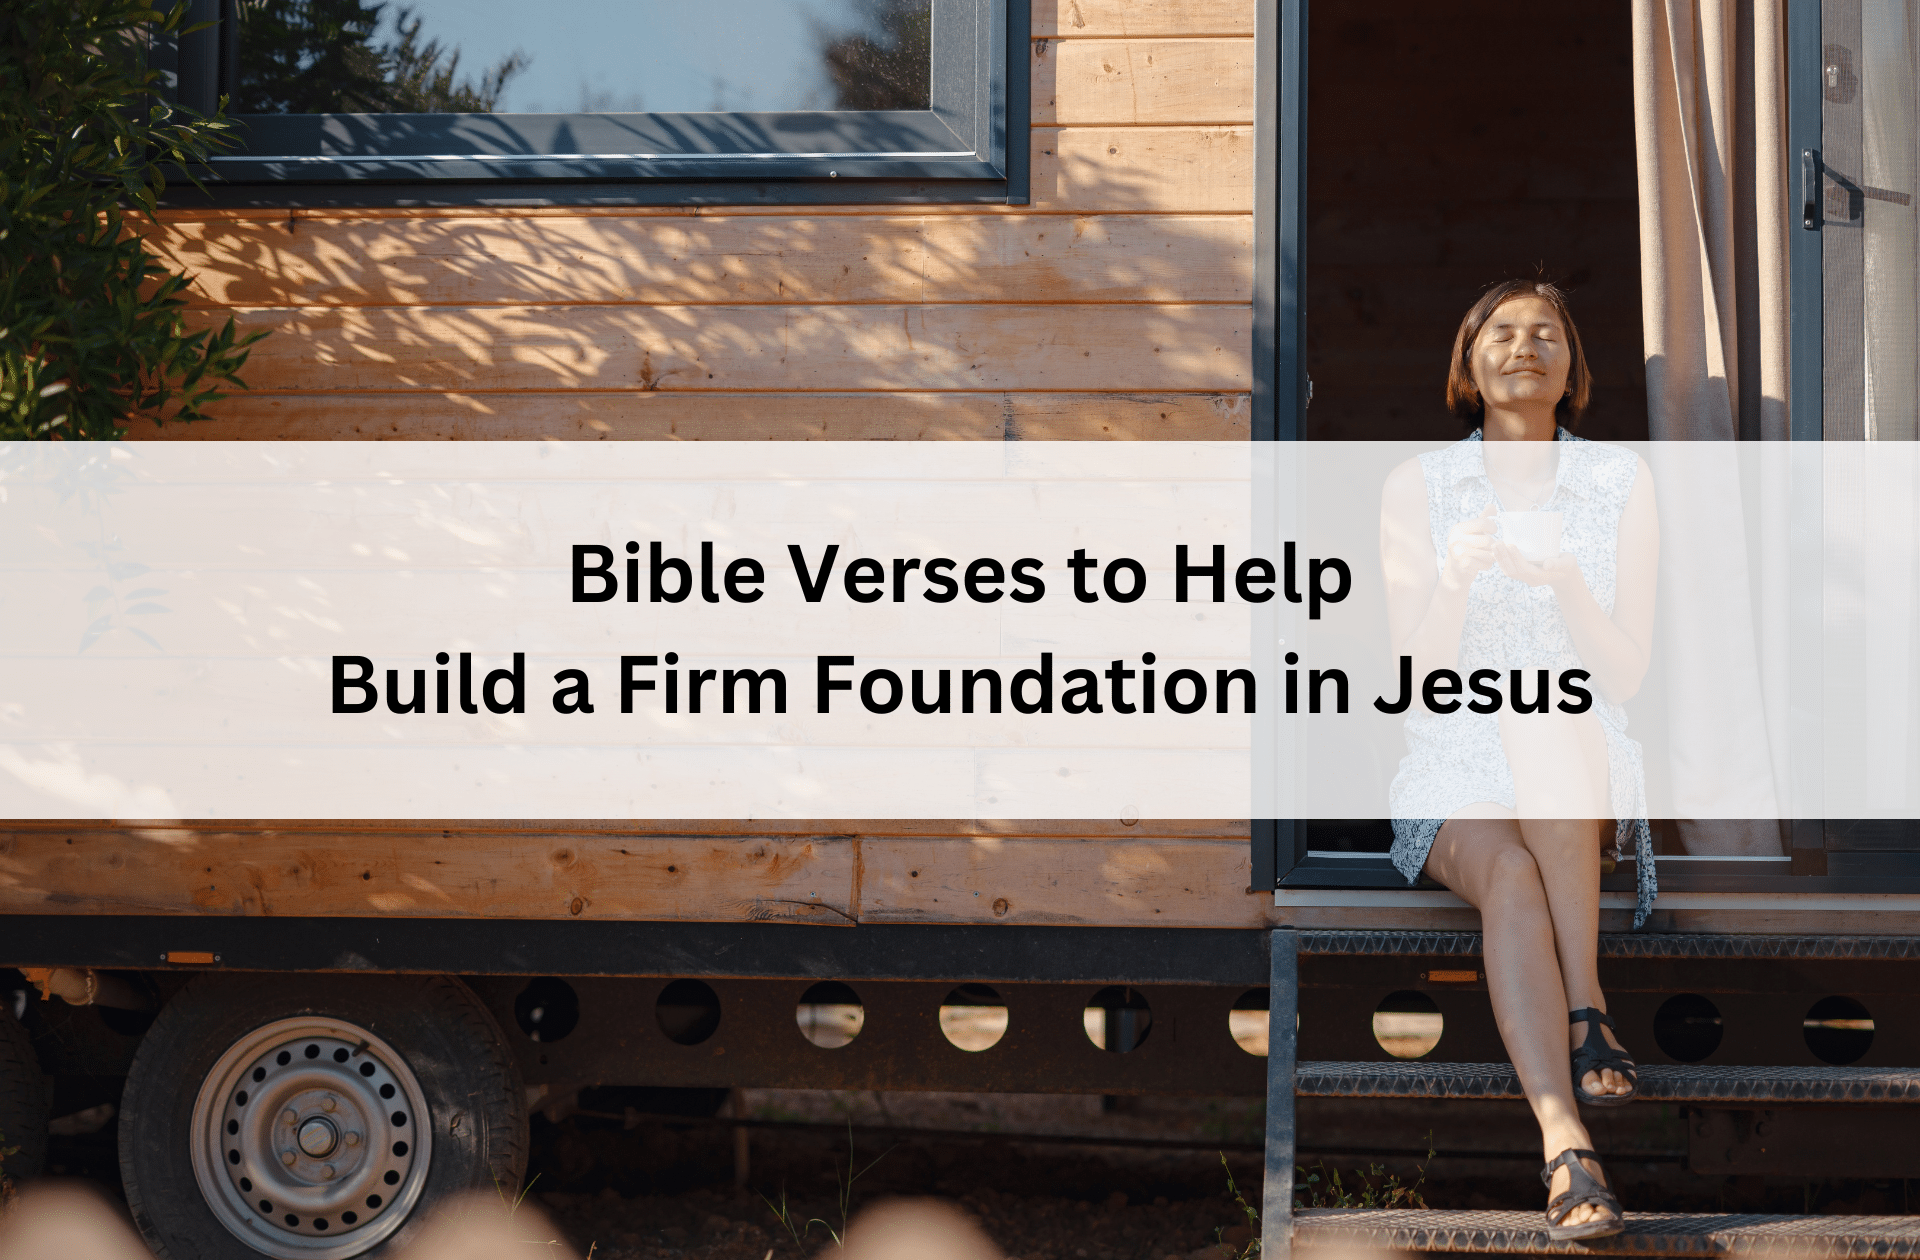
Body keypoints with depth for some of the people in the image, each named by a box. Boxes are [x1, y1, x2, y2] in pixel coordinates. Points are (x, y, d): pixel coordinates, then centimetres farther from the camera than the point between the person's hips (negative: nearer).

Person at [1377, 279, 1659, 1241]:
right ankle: (1565, 1147, -49)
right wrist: (1453, 582, -20)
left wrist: (1566, 584, -19)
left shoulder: (1621, 484, 6)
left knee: (1542, 705, -35)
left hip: (1584, 775, 1)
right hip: (1452, 777, -1)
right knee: (1510, 874, -34)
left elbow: (1626, 676, 0)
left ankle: (1587, 1006, -34)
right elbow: (1417, 683, -1)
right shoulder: (1417, 487, 4)